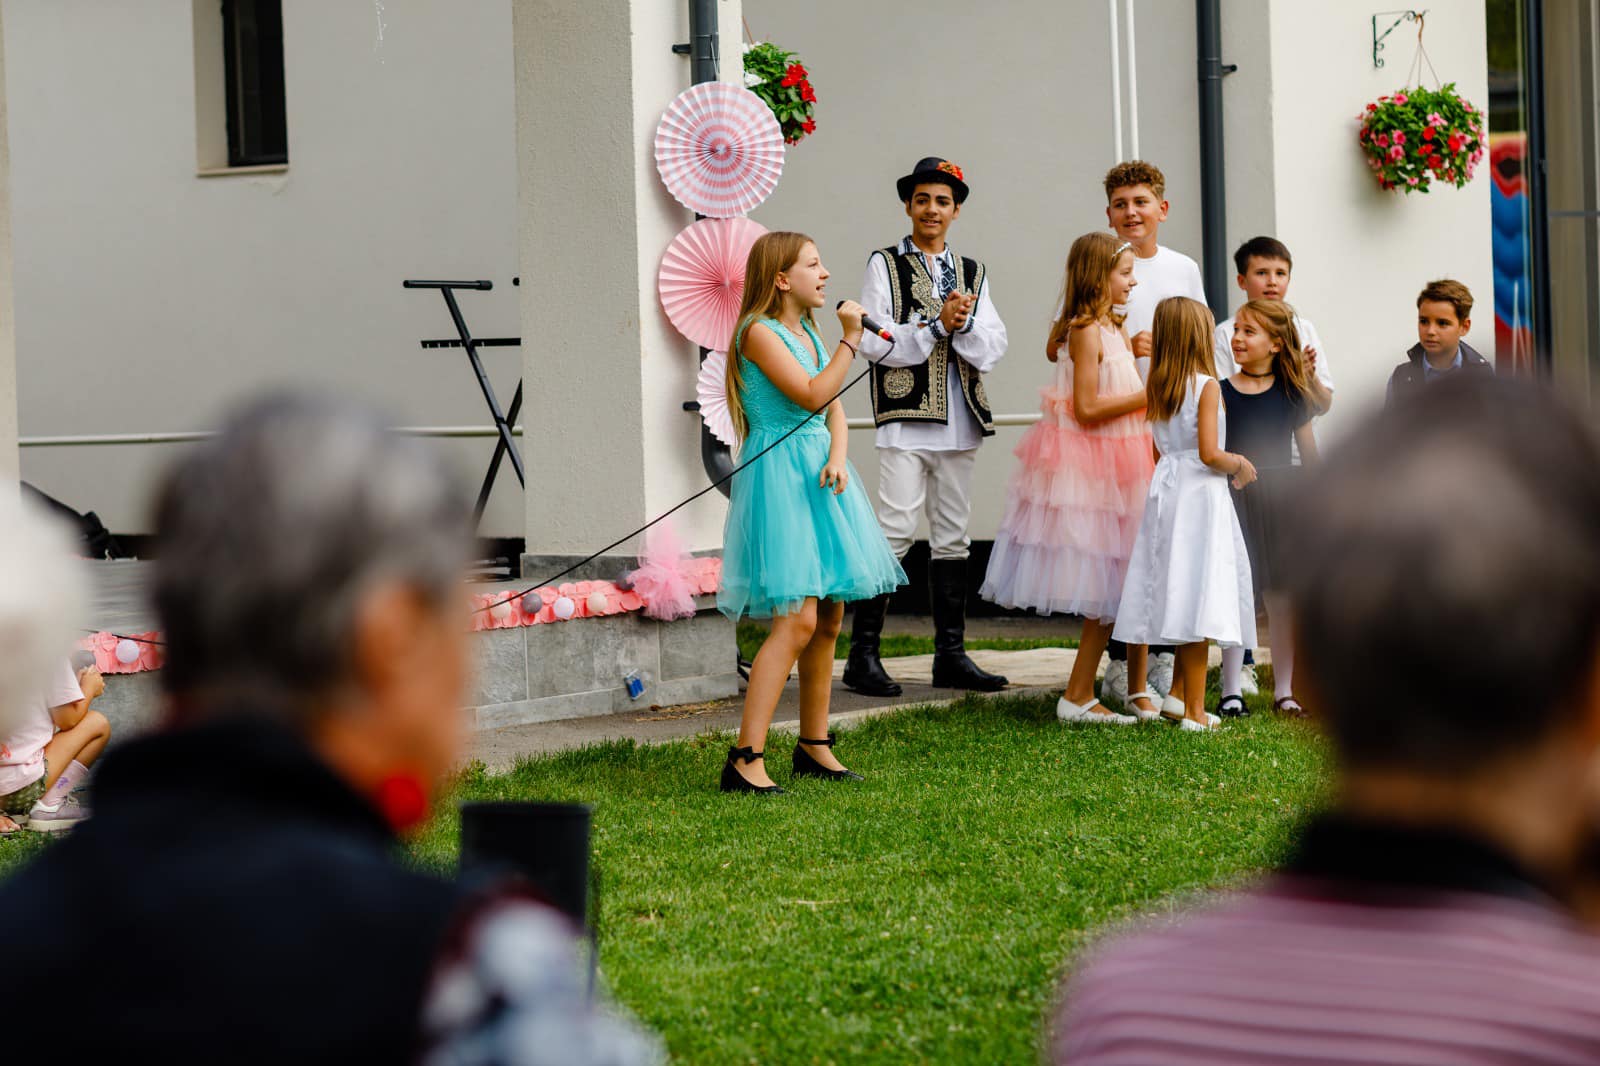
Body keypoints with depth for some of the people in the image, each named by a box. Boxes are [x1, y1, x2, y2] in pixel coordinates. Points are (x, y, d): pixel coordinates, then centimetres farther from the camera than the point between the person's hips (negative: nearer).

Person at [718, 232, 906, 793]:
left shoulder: (809, 334, 17)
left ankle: (814, 745, 22)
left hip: (818, 476, 9)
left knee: (830, 618, 11)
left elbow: (835, 410, 12)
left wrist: (838, 458, -5)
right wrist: (851, 339, -14)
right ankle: (745, 759, -19)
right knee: (798, 618, -17)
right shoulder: (759, 332, -10)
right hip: (780, 477, -9)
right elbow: (812, 395, -18)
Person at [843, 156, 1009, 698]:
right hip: (905, 417, -5)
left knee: (952, 536, 8)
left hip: (958, 420, 5)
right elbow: (875, 341, -8)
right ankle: (862, 655, -8)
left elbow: (992, 349, 7)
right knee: (894, 532, -11)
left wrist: (964, 325, -11)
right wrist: (937, 327, -13)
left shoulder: (972, 273, 16)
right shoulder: (884, 264, 3)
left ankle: (950, 654, 13)